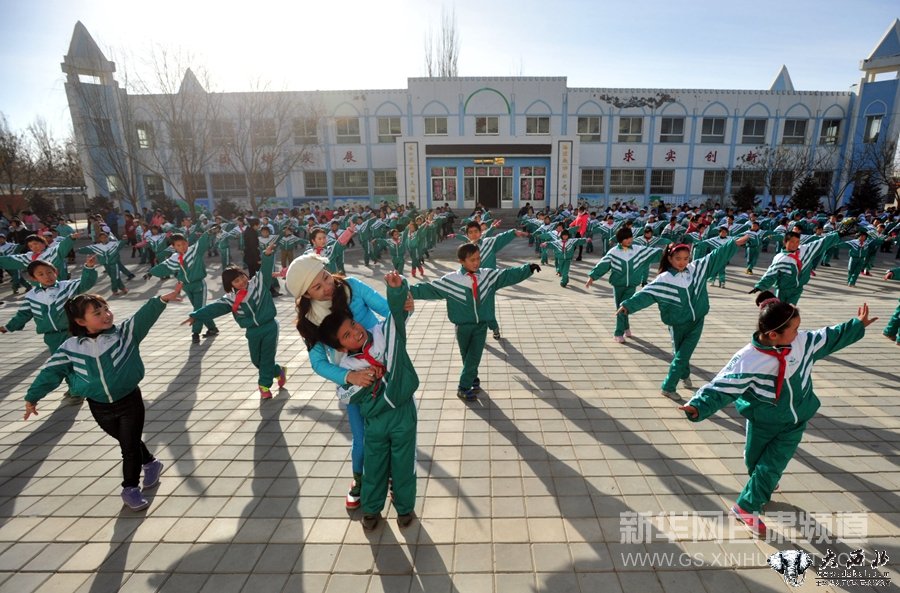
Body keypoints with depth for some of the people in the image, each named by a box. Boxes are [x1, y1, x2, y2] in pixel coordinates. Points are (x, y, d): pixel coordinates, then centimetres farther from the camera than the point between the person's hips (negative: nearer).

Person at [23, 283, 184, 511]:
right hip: (100, 407, 3)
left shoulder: (124, 333, -13)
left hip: (129, 400, -2)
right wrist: (32, 397, 7)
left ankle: (130, 487, 24)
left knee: (130, 445, 5)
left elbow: (144, 317, -28)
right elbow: (52, 371, 4)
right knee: (127, 442, 18)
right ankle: (150, 463, 45)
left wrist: (162, 300, -44)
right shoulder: (70, 348, -6)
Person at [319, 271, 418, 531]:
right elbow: (344, 395, -1)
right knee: (374, 466, 20)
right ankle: (371, 509, 45)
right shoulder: (346, 366, -9)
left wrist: (397, 288, -45)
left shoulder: (386, 333, -13)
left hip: (403, 412, -1)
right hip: (374, 420, 1)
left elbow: (399, 310, -26)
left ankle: (405, 507, 39)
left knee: (403, 465, 15)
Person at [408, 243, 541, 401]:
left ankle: (465, 386, 20)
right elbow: (429, 288, -14)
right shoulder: (450, 279, -11)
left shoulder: (488, 275, -2)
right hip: (463, 326, -2)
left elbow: (509, 275, -1)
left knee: (475, 356, 2)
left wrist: (528, 268, -8)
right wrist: (407, 291, -23)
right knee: (467, 356, 13)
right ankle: (468, 383, 31)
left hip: (481, 324, 2)